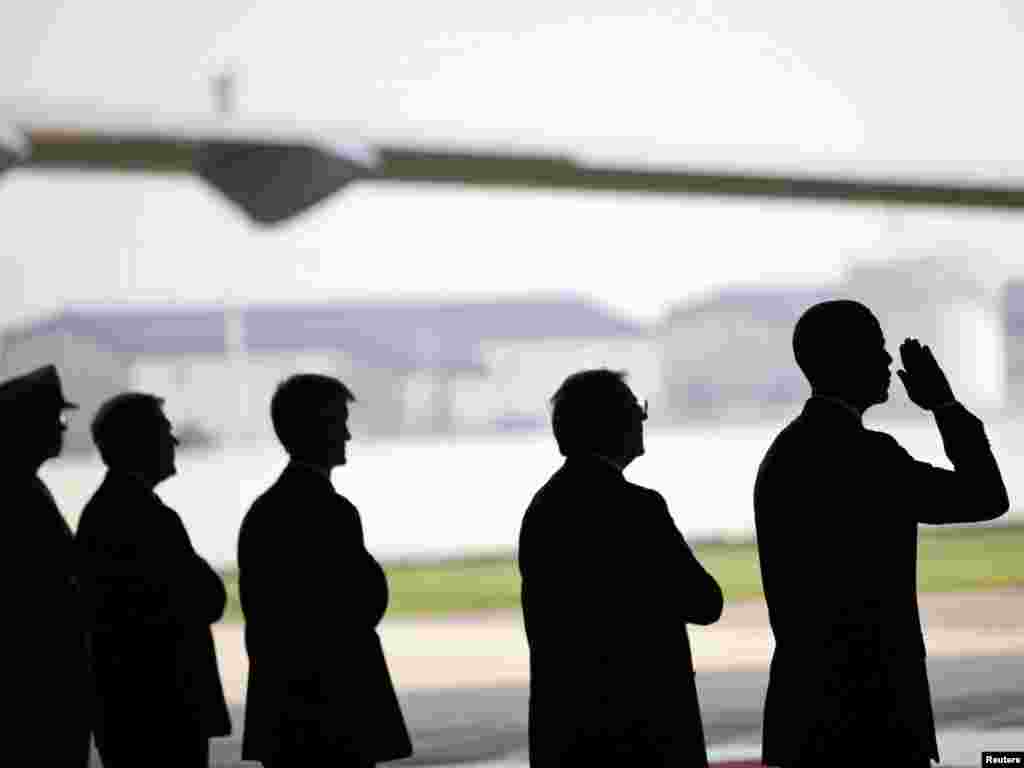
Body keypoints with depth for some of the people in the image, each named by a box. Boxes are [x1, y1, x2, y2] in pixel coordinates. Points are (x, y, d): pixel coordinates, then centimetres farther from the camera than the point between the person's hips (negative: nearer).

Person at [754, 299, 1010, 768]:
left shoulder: (786, 455, 15)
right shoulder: (864, 453, -15)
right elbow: (986, 498, -8)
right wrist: (945, 403, 2)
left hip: (811, 716, 10)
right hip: (871, 717, -10)